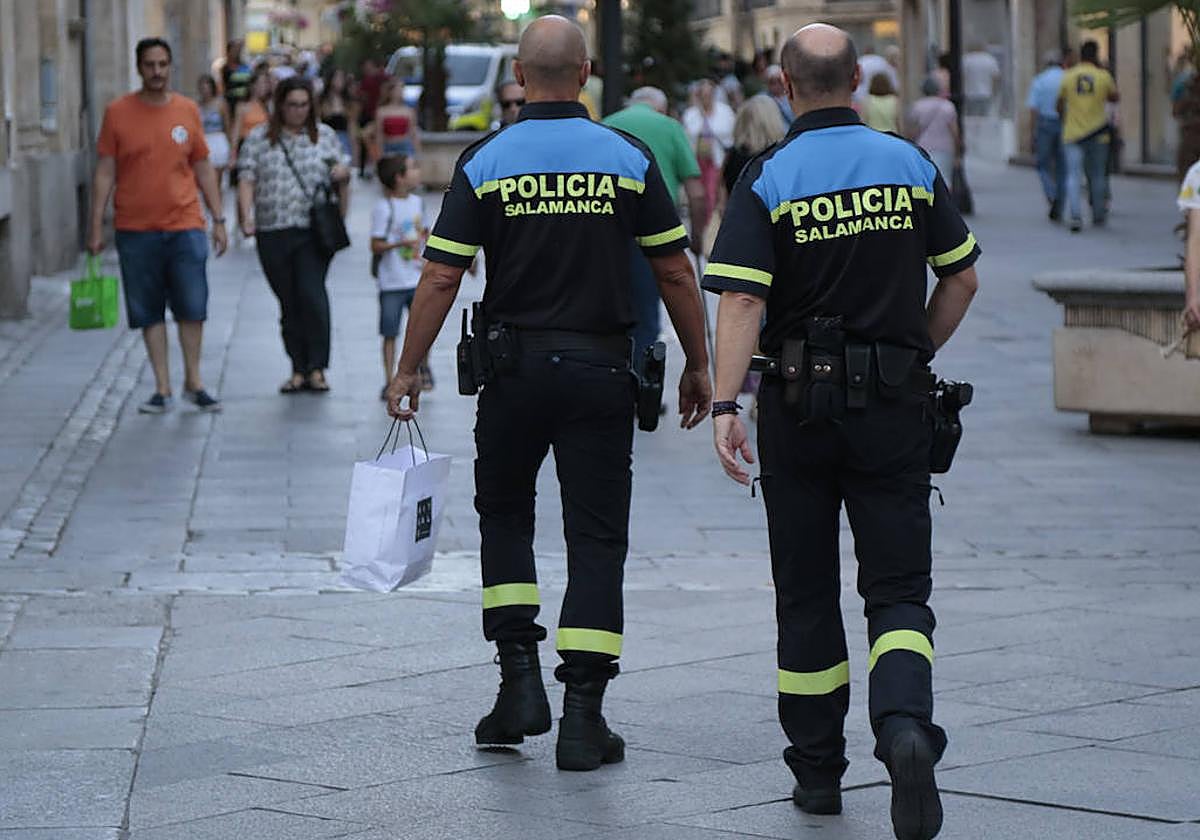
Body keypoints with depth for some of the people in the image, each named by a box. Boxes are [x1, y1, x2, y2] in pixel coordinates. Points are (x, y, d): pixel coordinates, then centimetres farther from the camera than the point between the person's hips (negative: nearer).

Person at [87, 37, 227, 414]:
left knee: (192, 308, -1)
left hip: (184, 227, 1)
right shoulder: (118, 113, 0)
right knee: (149, 312, 4)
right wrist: (96, 225, -2)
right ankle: (162, 387, 12)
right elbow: (105, 172, 2)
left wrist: (218, 219, 9)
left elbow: (203, 169, 12)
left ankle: (194, 382, 14)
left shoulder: (187, 111, 6)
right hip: (135, 230, -1)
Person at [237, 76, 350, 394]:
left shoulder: (325, 135, 11)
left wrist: (343, 174, -6)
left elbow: (339, 173, 18)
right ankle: (299, 369, 13)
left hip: (313, 231, -1)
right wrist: (247, 216, -10)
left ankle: (317, 368, -10)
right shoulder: (259, 138, 8)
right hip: (272, 233, 1)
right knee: (289, 303, 5)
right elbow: (247, 180, 5)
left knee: (312, 294, -16)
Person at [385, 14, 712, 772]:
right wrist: (697, 365, 10)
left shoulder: (486, 161, -4)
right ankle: (583, 719, 0)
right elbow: (675, 272, 0)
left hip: (515, 363, 0)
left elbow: (441, 277, -6)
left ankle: (521, 677, 9)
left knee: (504, 511, 21)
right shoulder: (629, 158, -2)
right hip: (601, 368, 0)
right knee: (597, 537, 4)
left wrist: (409, 369, 3)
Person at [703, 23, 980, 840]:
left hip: (800, 400, -1)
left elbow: (741, 300, -16)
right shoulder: (912, 165, 2)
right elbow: (962, 279, 6)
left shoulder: (768, 179, -7)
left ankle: (818, 768, 18)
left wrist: (724, 406, -20)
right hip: (894, 403, 1)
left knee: (806, 593, 12)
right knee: (898, 586, 2)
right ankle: (906, 724, -25)